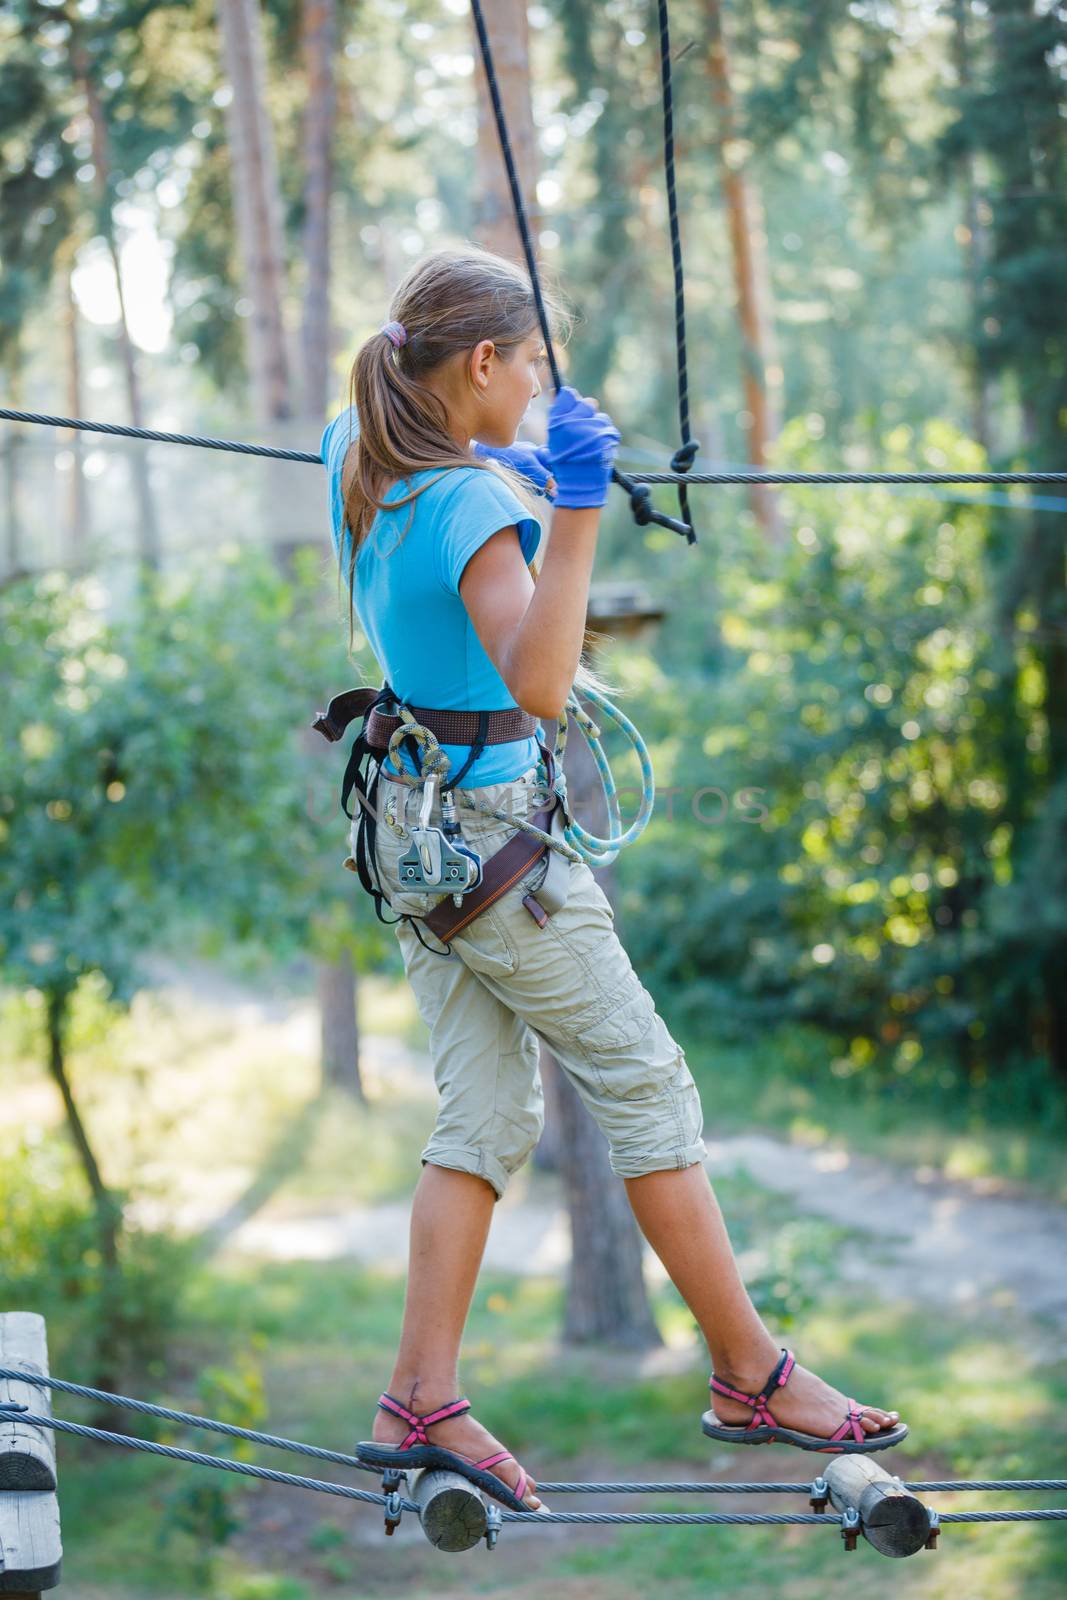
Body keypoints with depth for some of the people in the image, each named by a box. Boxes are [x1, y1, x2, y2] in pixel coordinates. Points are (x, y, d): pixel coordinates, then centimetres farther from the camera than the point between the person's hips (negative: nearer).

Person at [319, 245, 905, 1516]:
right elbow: (539, 685, -35)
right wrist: (574, 516, -42)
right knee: (646, 1087, 1)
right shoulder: (472, 506, -22)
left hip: (409, 825, 9)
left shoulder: (358, 462, 4)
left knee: (486, 1116, 9)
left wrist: (513, 475, 39)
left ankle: (422, 1401, 4)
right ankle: (750, 1376, 10)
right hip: (491, 832, -9)